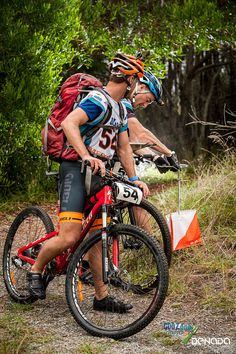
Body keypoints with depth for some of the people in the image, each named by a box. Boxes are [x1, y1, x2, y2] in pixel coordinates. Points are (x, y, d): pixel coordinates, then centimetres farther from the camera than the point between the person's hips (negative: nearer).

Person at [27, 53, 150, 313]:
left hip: (99, 174, 9)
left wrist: (134, 179, 10)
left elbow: (124, 148, 21)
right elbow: (69, 123, -28)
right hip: (76, 169, -9)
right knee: (69, 238, -17)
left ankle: (102, 297, 13)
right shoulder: (98, 100, -14)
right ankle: (35, 270, 8)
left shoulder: (121, 110, 17)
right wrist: (87, 157, -38)